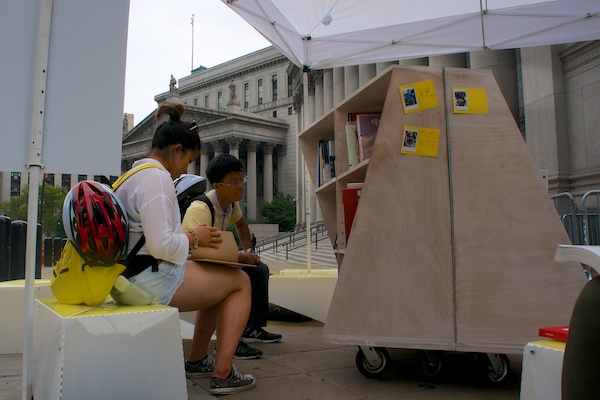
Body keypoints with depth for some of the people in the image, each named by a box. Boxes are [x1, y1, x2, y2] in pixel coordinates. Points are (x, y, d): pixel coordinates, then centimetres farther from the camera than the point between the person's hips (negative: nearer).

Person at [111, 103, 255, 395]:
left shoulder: (134, 174, 16)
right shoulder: (157, 177, -17)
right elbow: (161, 245, -25)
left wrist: (189, 238, 10)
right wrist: (193, 237, -7)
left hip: (126, 280, 11)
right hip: (150, 282, -11)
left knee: (216, 281, 25)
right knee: (240, 282, 1)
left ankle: (196, 360, 33)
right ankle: (222, 374, -1)